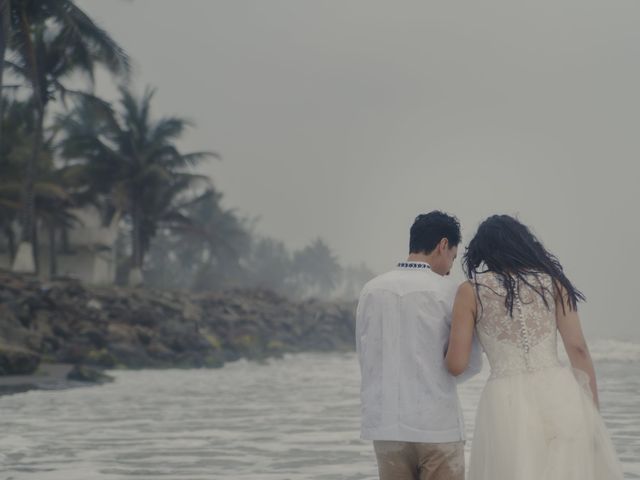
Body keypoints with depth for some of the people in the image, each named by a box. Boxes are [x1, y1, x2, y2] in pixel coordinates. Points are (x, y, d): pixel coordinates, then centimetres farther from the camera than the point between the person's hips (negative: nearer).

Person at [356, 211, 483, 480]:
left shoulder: (371, 290, 4)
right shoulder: (447, 291, -6)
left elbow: (365, 357, 9)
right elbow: (472, 363, 0)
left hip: (385, 423, 4)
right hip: (437, 423, -4)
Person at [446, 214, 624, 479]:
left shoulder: (471, 291, 7)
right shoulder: (552, 281, 11)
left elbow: (456, 364, 3)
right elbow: (578, 349, 5)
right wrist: (593, 411, 10)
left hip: (507, 403, -1)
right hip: (560, 395, 2)